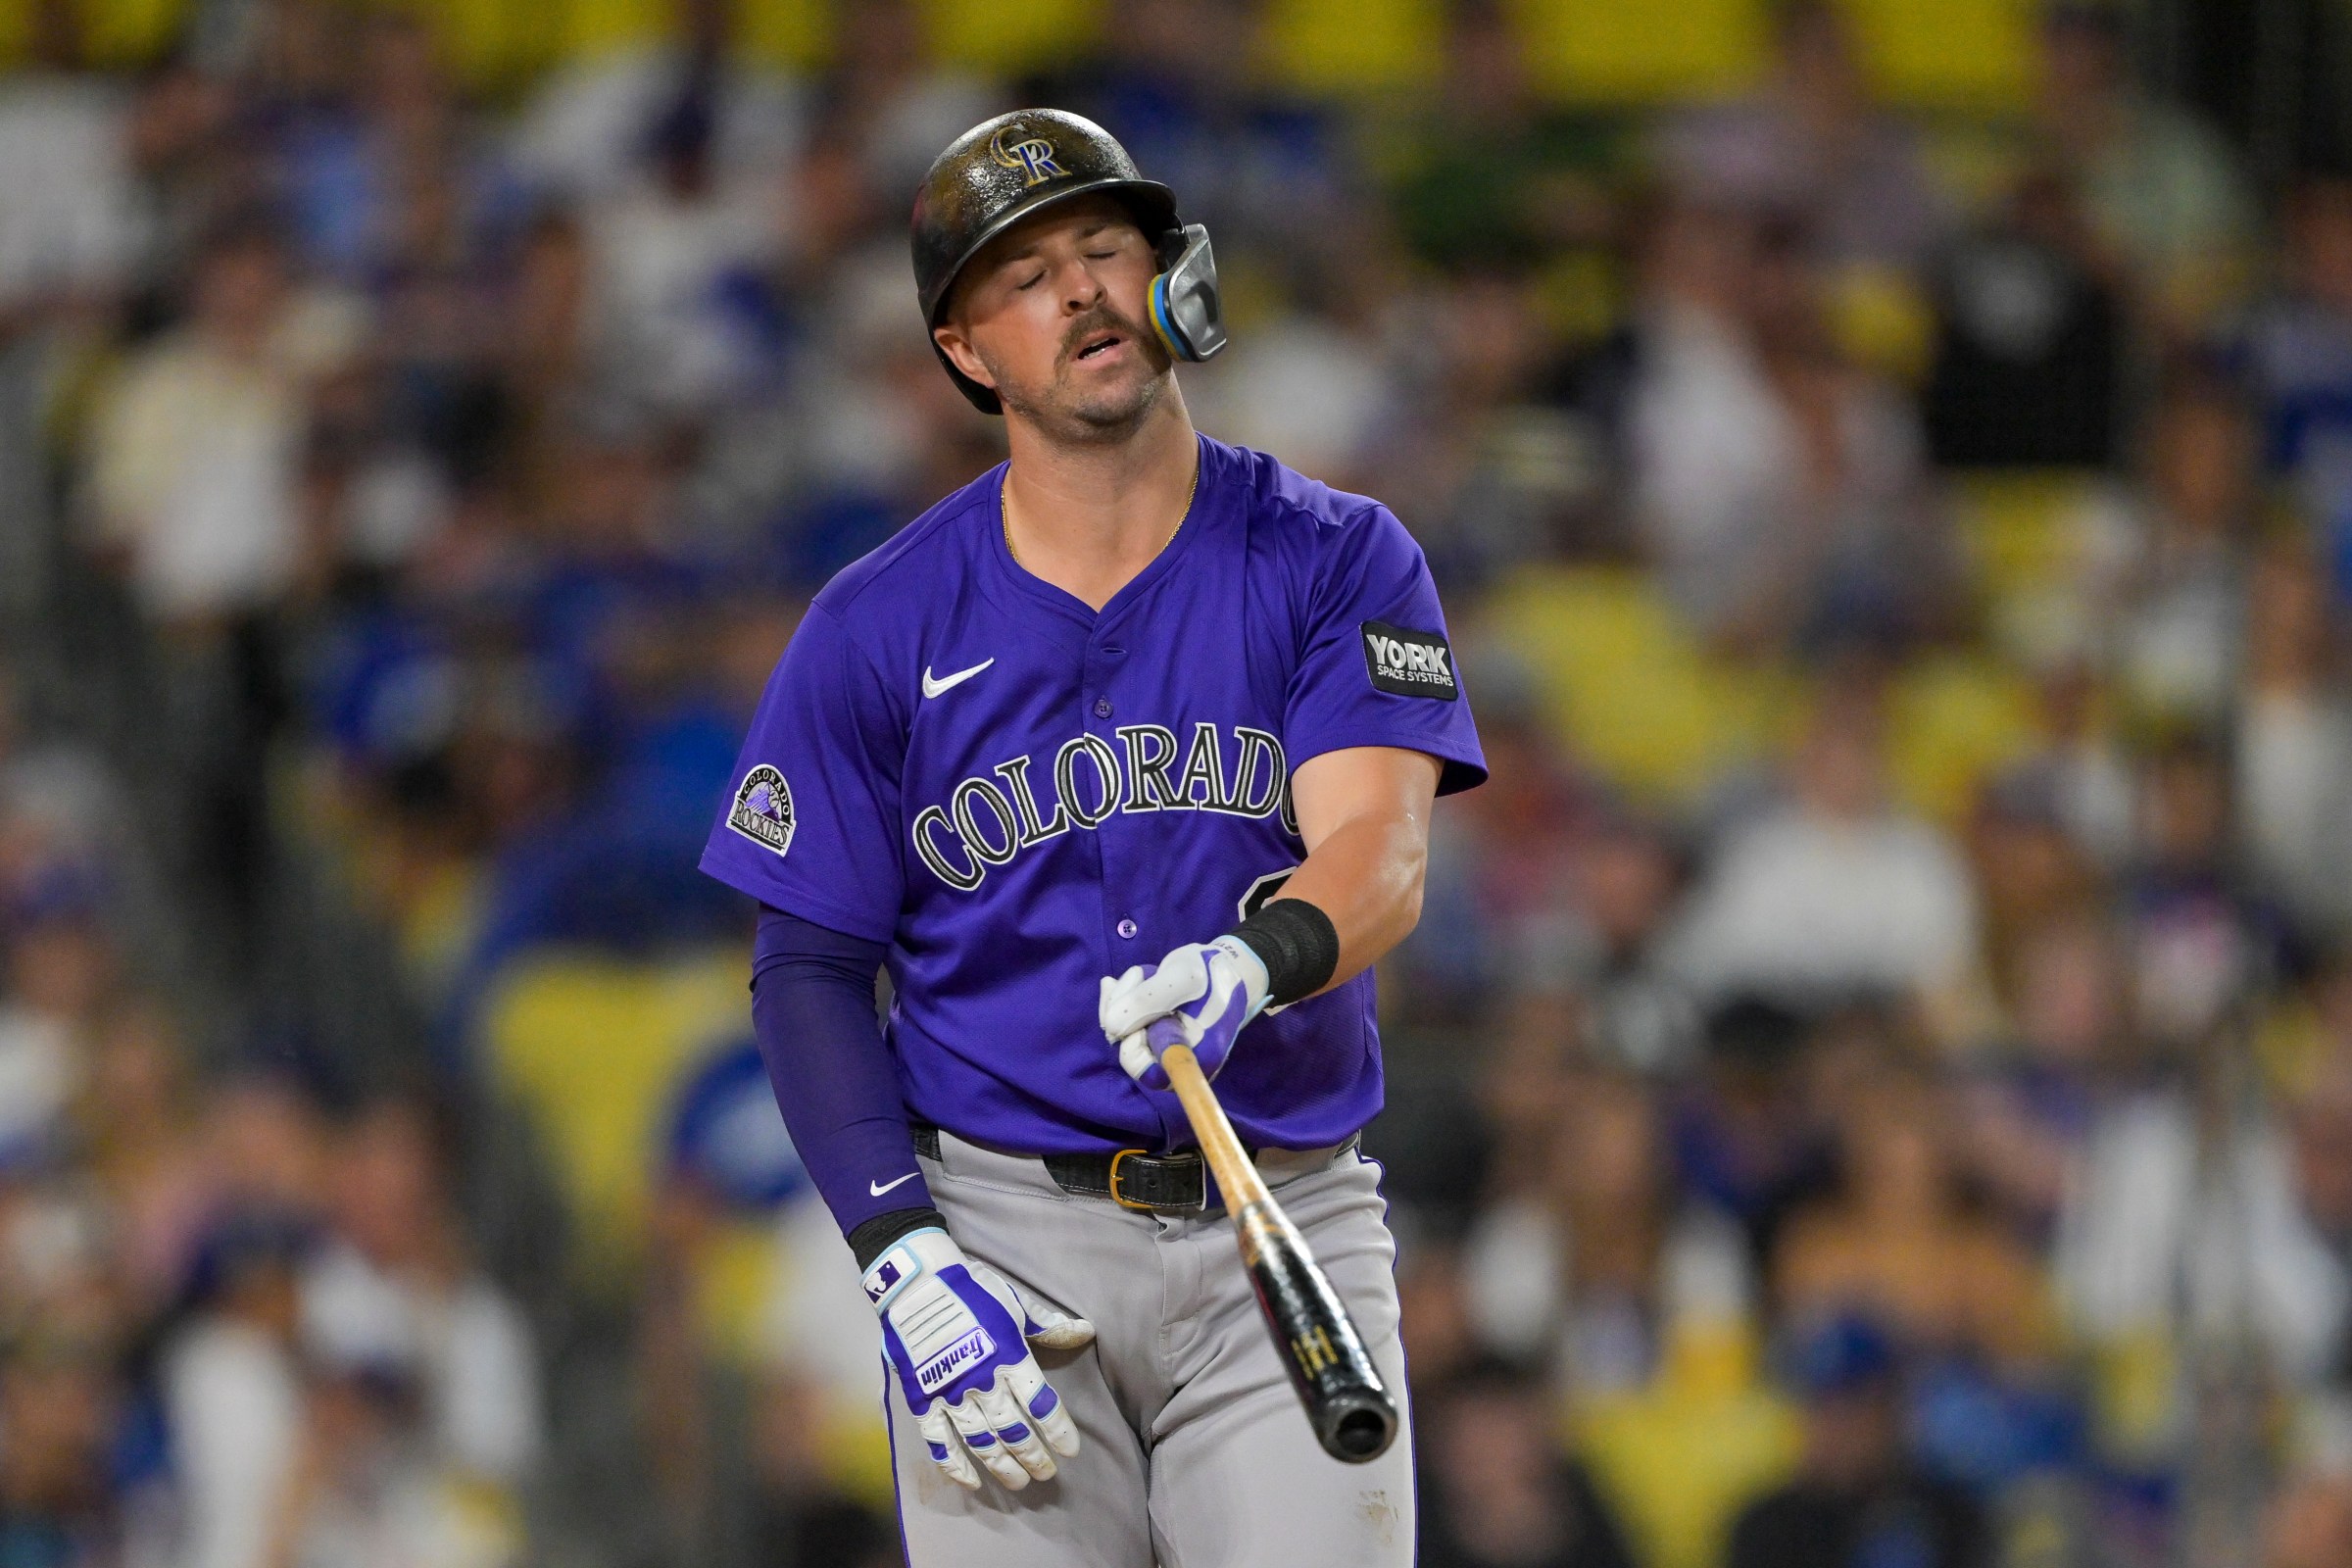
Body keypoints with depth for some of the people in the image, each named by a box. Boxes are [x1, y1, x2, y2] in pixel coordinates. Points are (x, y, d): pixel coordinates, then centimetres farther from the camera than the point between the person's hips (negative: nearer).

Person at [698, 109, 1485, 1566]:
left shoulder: (1337, 560, 3)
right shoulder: (879, 627, 4)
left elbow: (1380, 854, -11)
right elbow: (811, 969, 4)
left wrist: (1253, 965, -35)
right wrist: (905, 1262, -9)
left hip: (1286, 1232, 0)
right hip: (1004, 1233, 0)